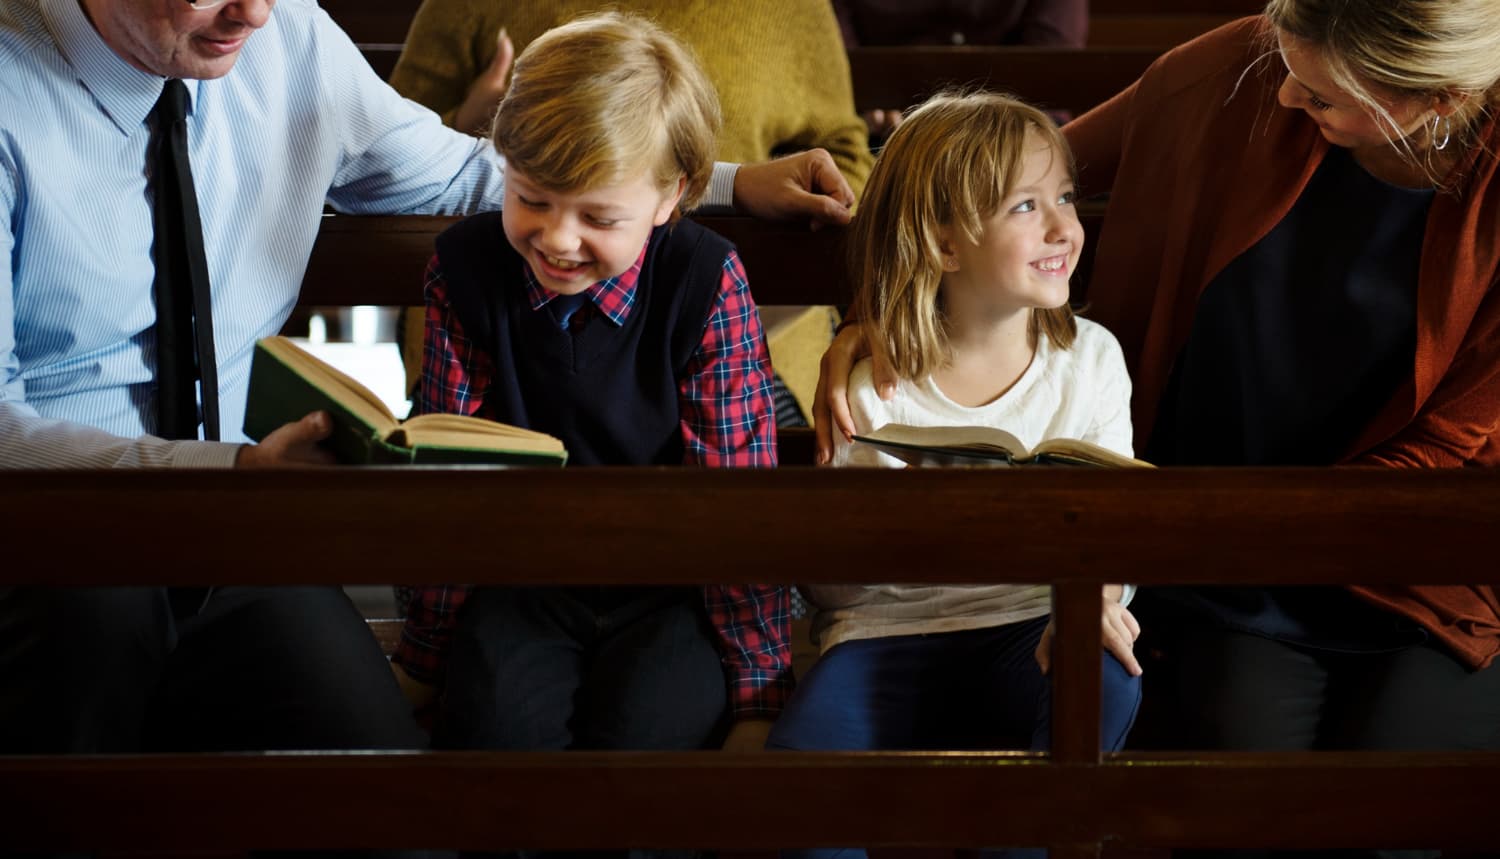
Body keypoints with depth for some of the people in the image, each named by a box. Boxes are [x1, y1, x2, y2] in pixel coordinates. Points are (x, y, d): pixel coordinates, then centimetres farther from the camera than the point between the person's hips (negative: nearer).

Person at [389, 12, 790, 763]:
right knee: (495, 719, -28)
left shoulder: (706, 284, -12)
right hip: (524, 577, 2)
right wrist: (422, 657, 2)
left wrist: (758, 691, -9)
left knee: (642, 727, -30)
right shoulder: (466, 269, -5)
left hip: (670, 582, -2)